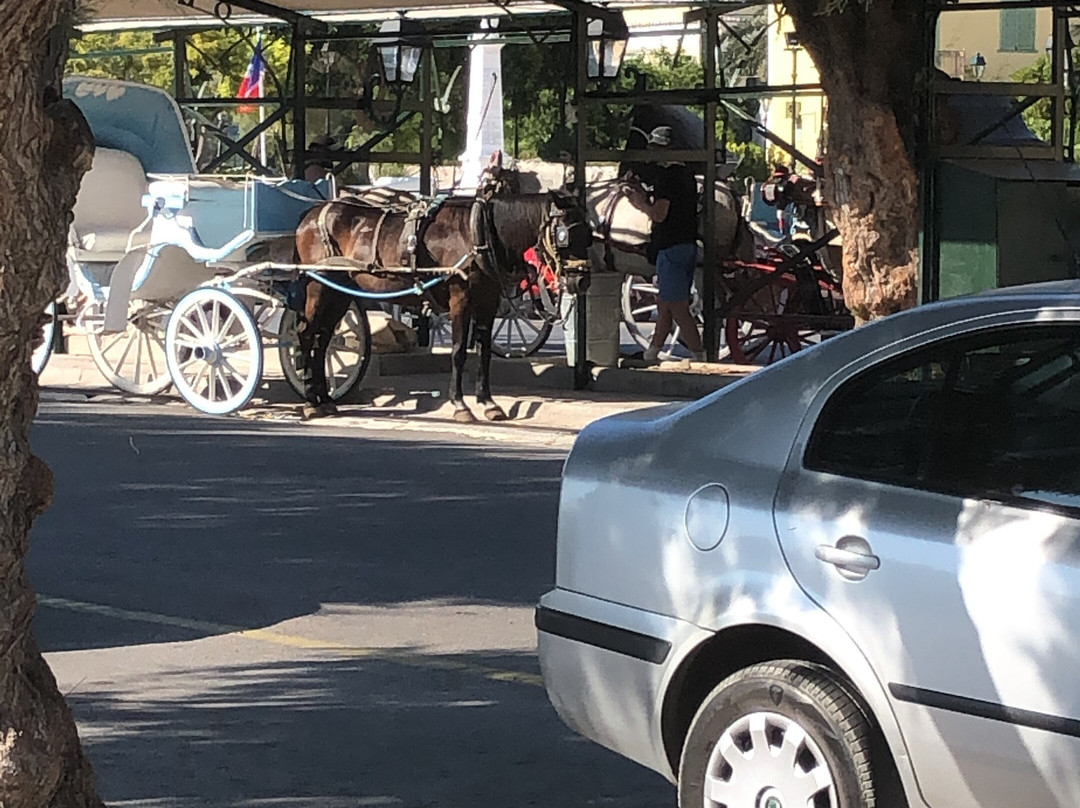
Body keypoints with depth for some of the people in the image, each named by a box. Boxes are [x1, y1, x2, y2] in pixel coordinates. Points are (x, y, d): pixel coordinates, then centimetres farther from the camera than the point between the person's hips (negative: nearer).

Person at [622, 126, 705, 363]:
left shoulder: (666, 175, -14)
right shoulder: (687, 175, 15)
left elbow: (659, 214, -19)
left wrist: (640, 203, -1)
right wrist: (644, 195, 20)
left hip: (671, 248, -10)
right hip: (689, 245, 10)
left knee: (678, 308, -8)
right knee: (666, 305, 17)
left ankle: (700, 357, -11)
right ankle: (651, 354, 27)